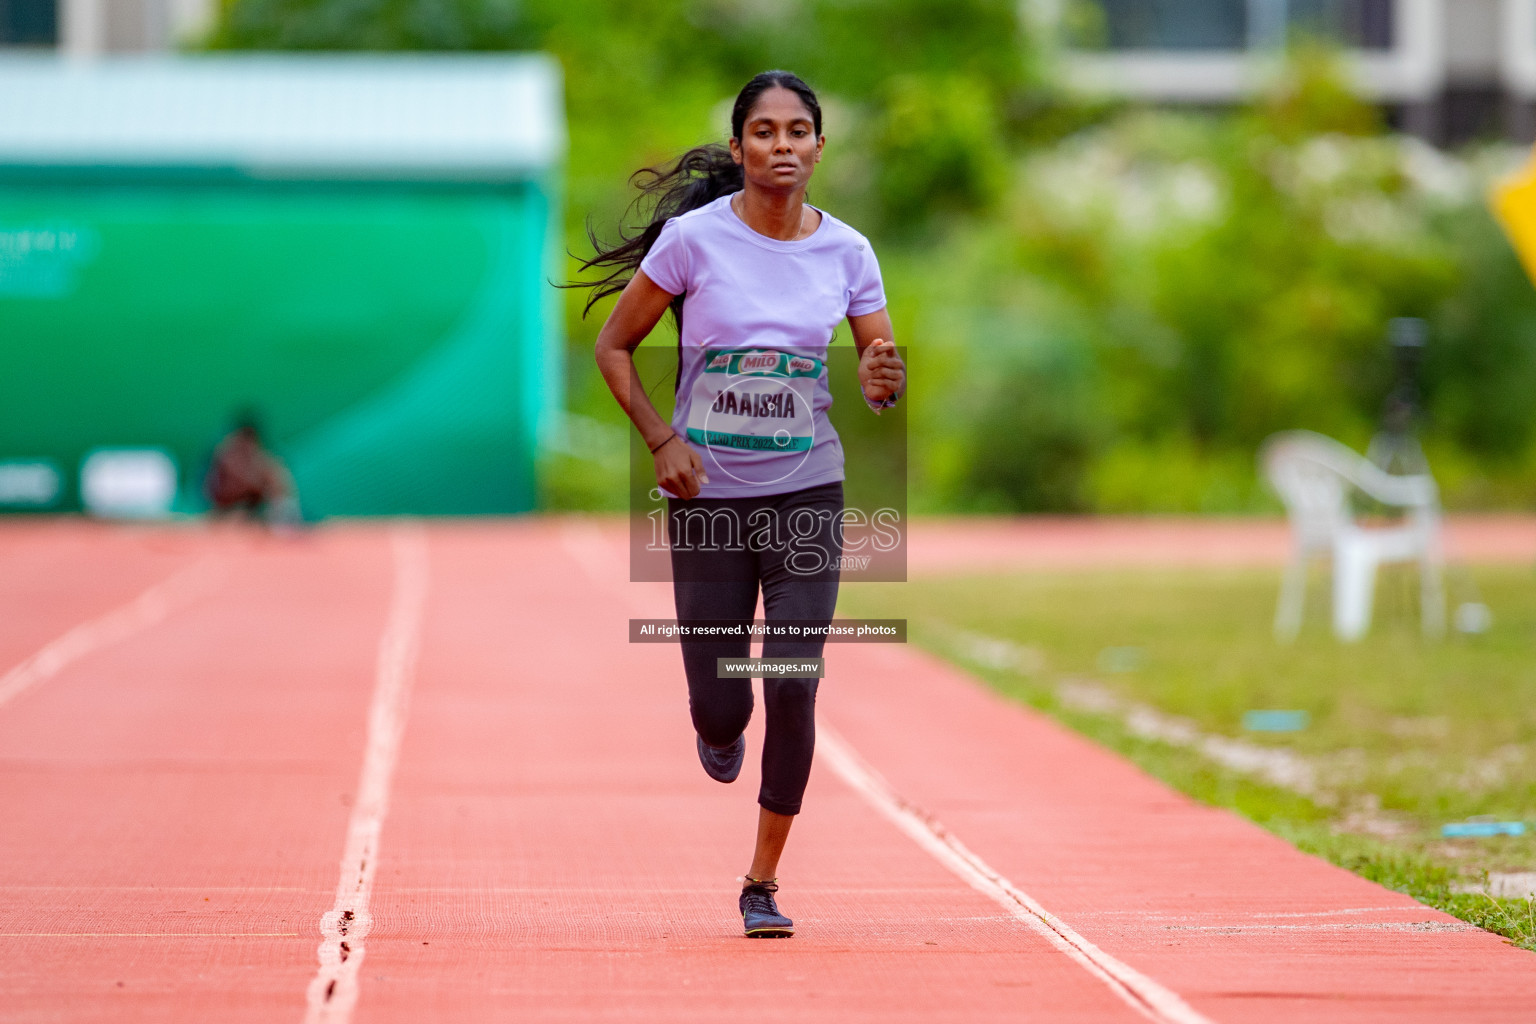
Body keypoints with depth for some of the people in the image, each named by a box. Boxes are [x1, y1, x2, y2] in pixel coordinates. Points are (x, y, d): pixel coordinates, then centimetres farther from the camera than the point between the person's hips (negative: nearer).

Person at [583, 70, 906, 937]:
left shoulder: (846, 251, -1)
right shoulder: (693, 238, -8)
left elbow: (884, 369, 6)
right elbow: (615, 346, 1)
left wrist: (882, 385, -18)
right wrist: (662, 440, -12)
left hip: (808, 491, 1)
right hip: (709, 495, -1)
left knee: (794, 688, -10)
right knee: (720, 710, 0)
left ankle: (764, 883, 6)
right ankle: (722, 731, 41)